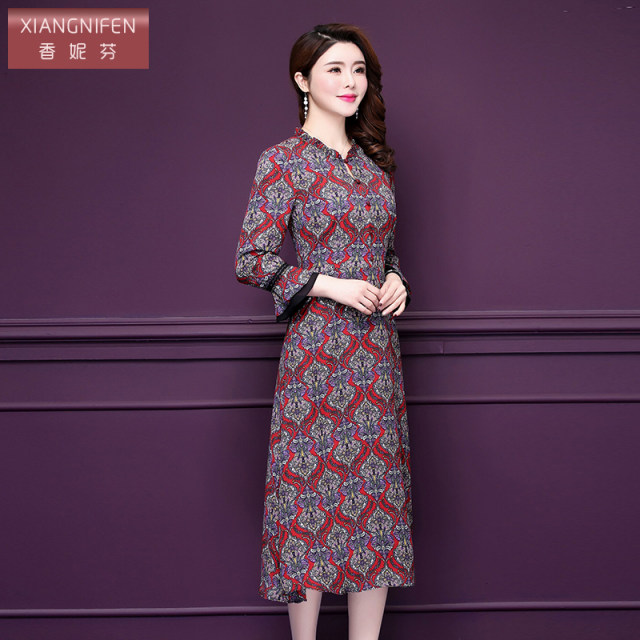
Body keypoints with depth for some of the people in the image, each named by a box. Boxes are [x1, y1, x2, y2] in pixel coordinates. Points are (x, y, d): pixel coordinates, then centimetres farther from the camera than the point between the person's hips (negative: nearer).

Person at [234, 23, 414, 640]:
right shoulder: (282, 161, -4)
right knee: (314, 482, -2)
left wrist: (395, 279, 2)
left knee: (377, 485, 6)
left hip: (378, 347, 6)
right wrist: (332, 286, -14)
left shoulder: (374, 160, 14)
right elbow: (251, 259, -8)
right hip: (316, 345, -6)